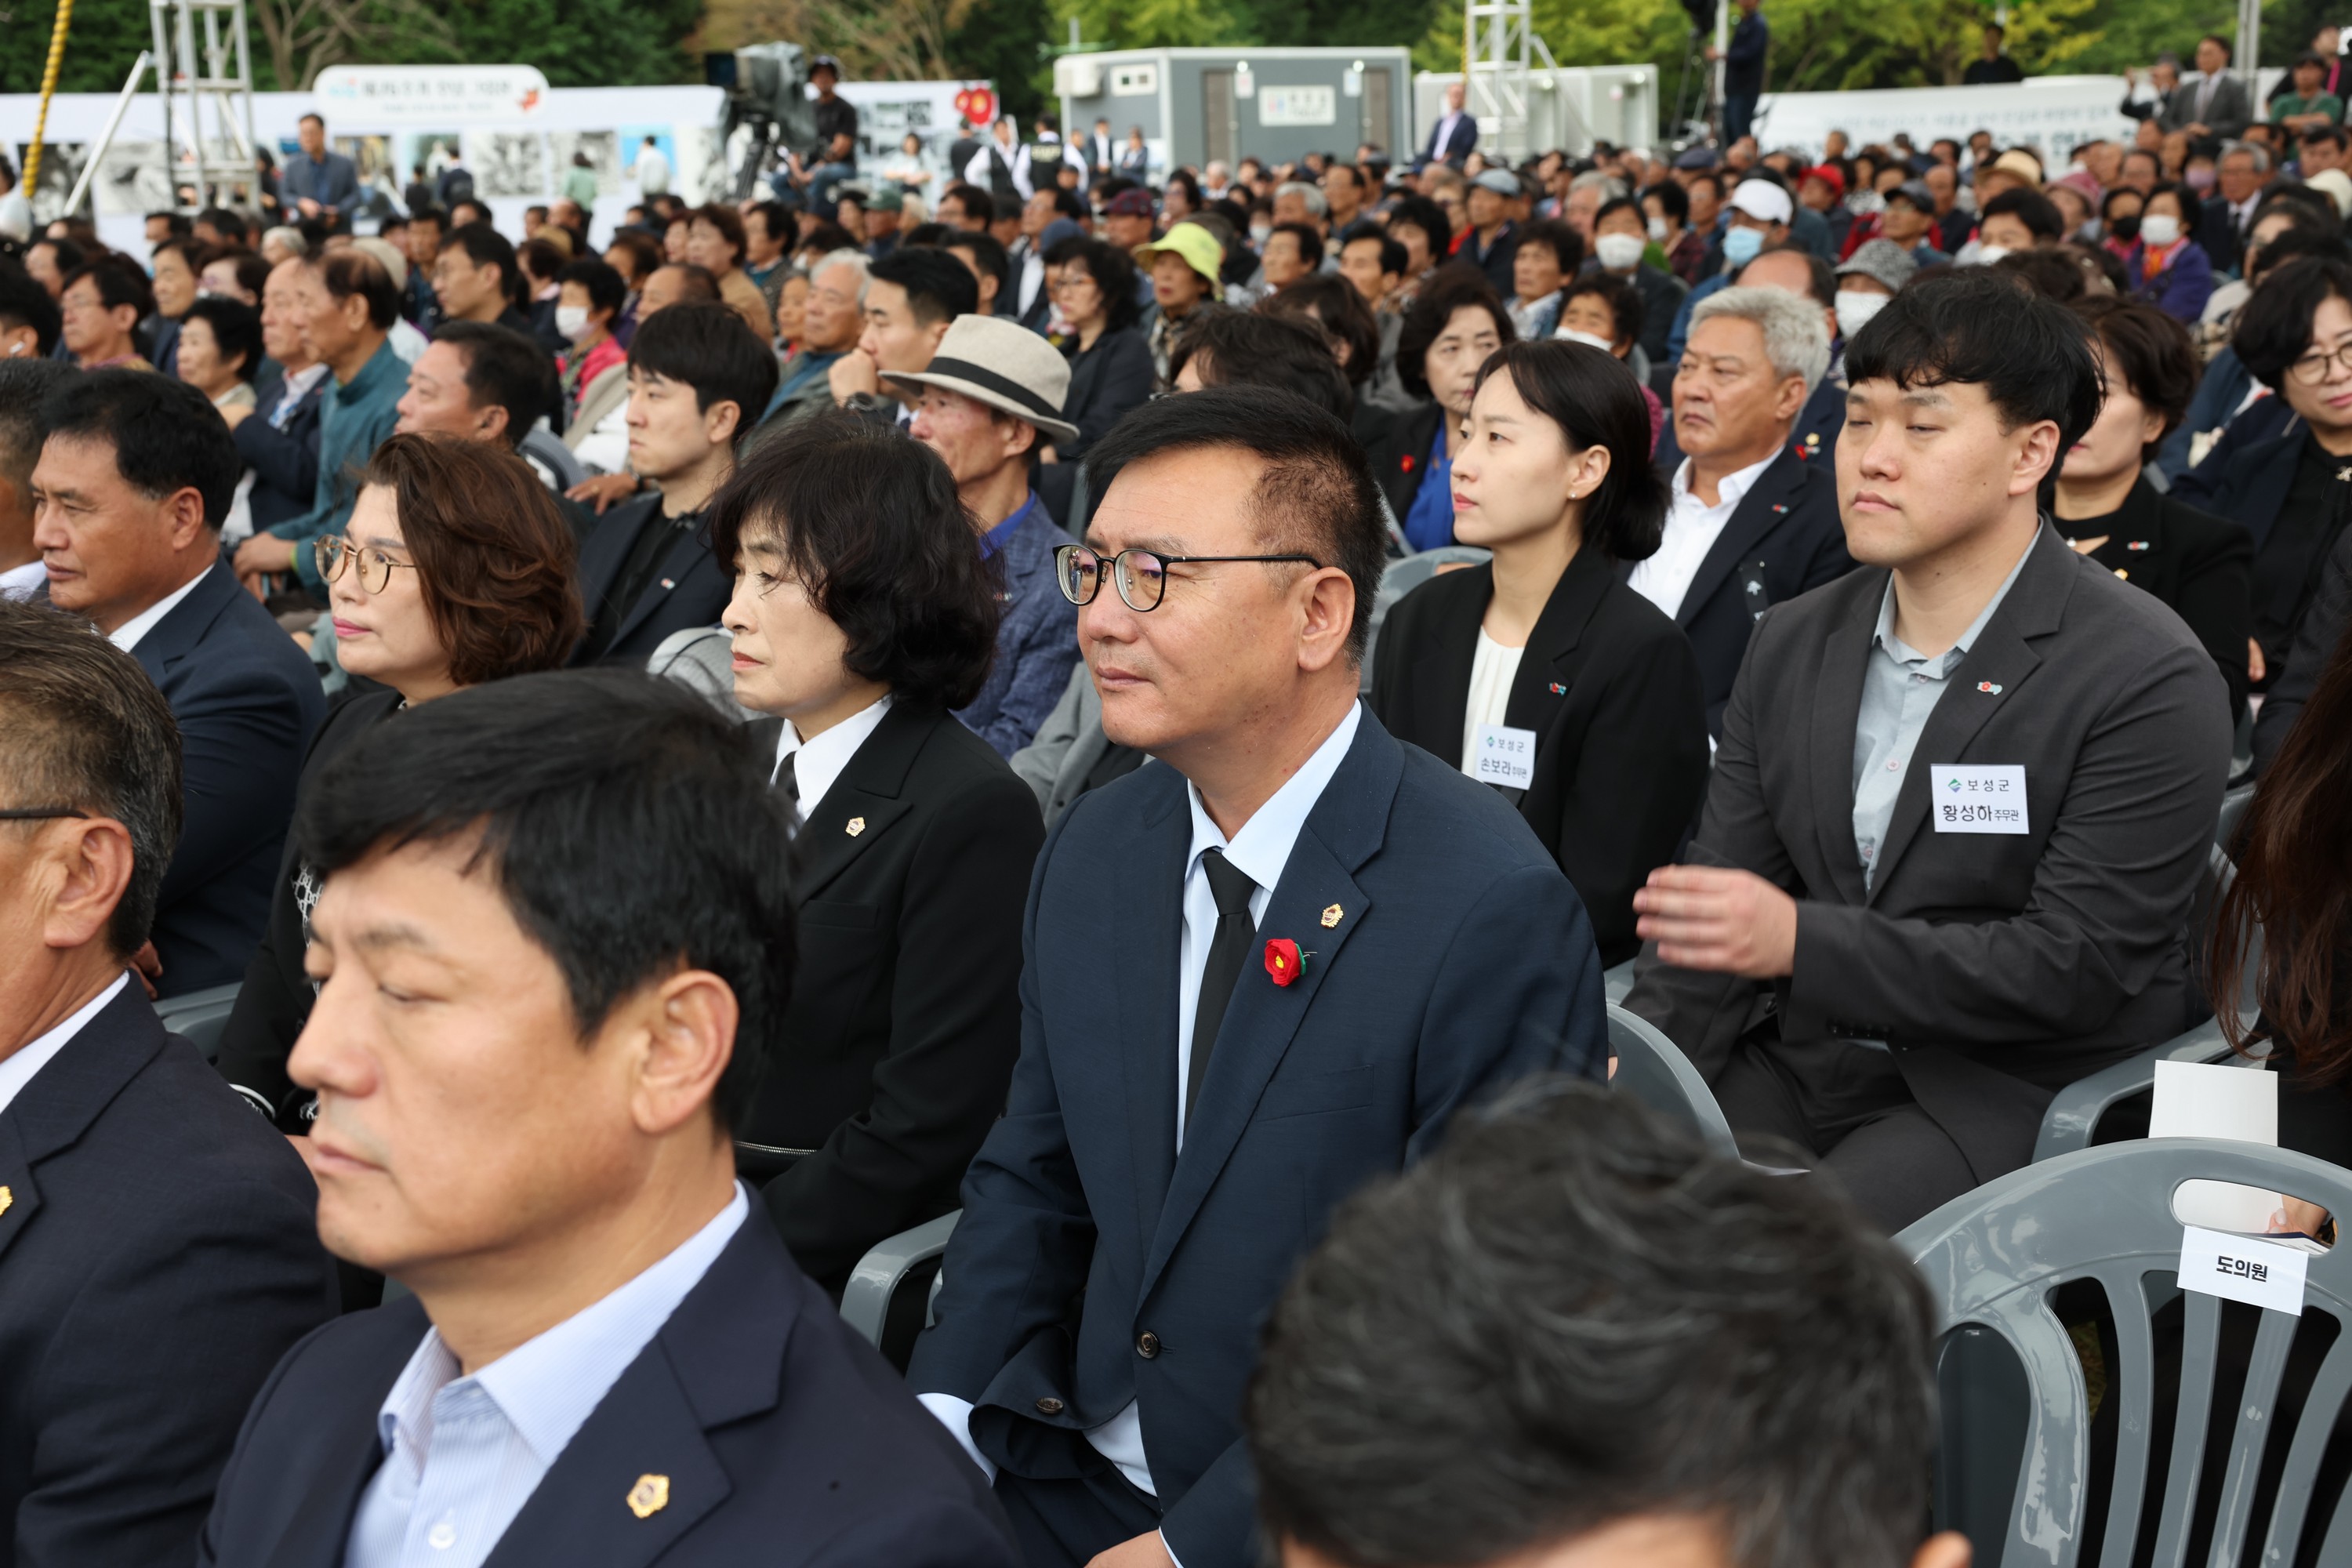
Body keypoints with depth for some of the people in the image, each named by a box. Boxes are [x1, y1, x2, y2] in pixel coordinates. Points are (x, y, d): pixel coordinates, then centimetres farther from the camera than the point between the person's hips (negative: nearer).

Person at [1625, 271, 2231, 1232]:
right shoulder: (1793, 646, 8)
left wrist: (1804, 942, -25)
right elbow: (1717, 890, 6)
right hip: (1811, 1063, 6)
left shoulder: (2149, 681, -12)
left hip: (2017, 1097, -6)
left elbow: (2074, 964, -17)